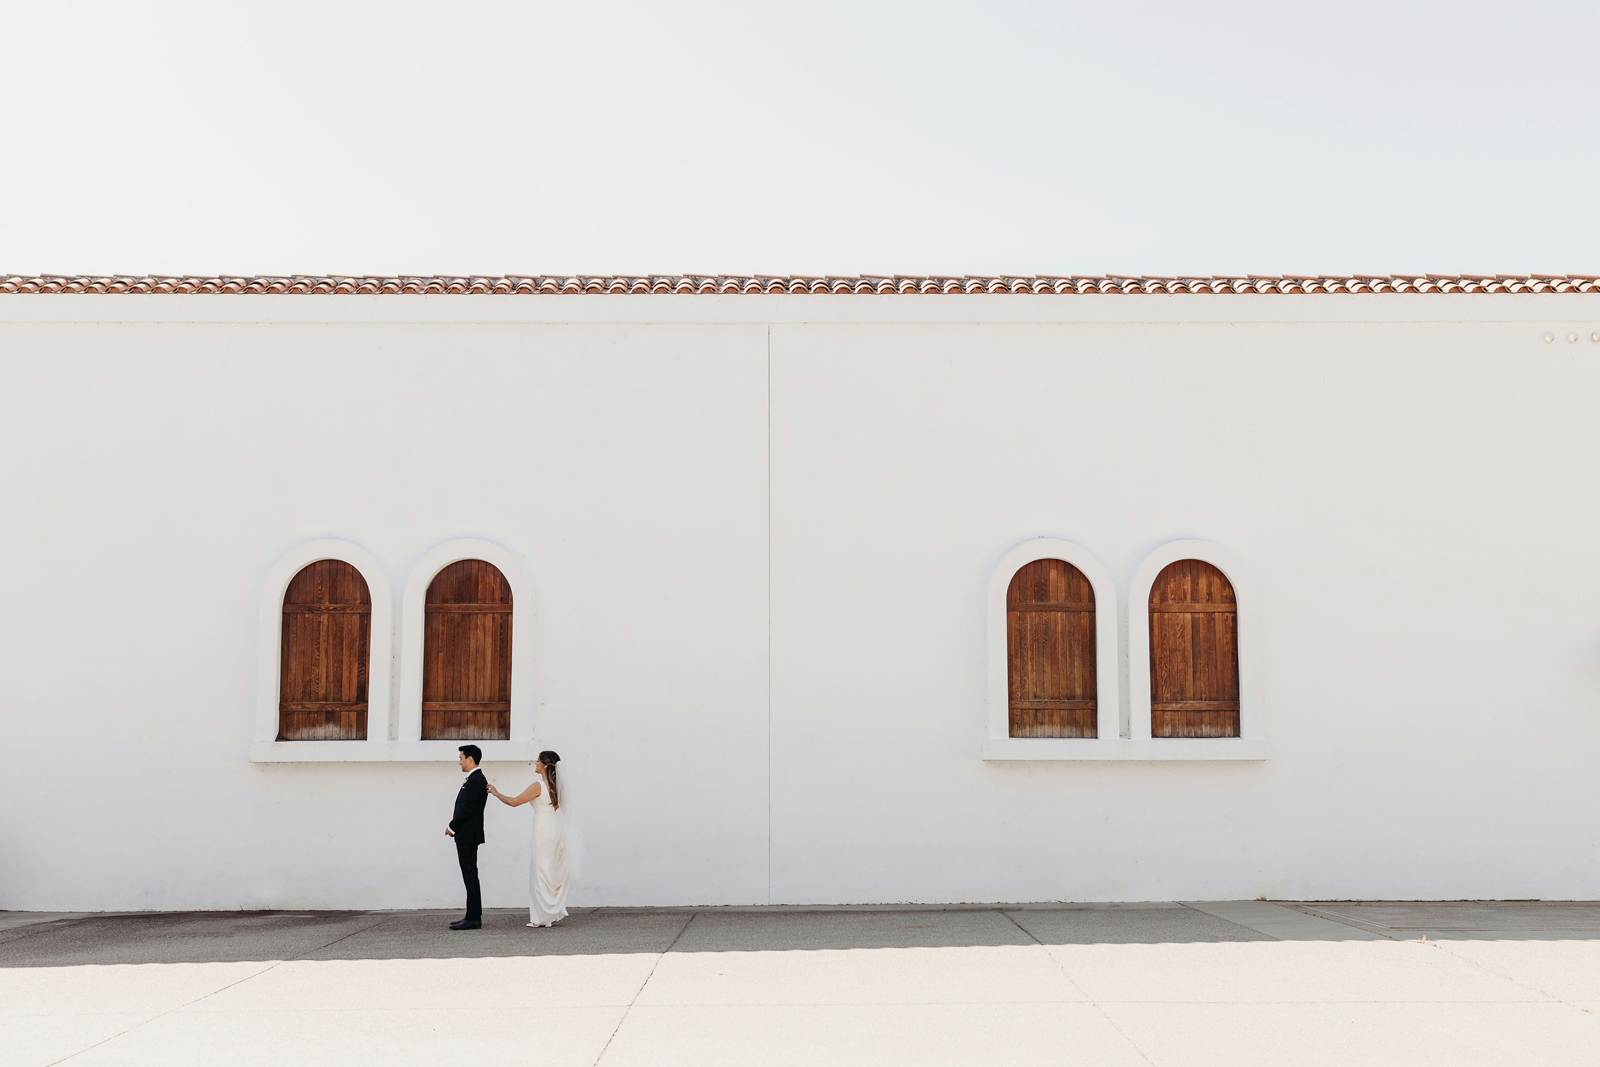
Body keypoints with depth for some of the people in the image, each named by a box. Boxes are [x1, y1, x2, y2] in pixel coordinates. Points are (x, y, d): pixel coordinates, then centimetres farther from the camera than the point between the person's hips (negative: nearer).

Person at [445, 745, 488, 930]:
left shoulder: (474, 781, -16)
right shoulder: (477, 779, 16)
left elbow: (466, 809, -21)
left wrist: (452, 828, -10)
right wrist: (455, 827, 11)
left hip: (467, 835, -11)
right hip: (468, 835, 11)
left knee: (470, 876, -8)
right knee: (470, 876, 12)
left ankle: (473, 919, -7)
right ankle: (473, 916, 17)